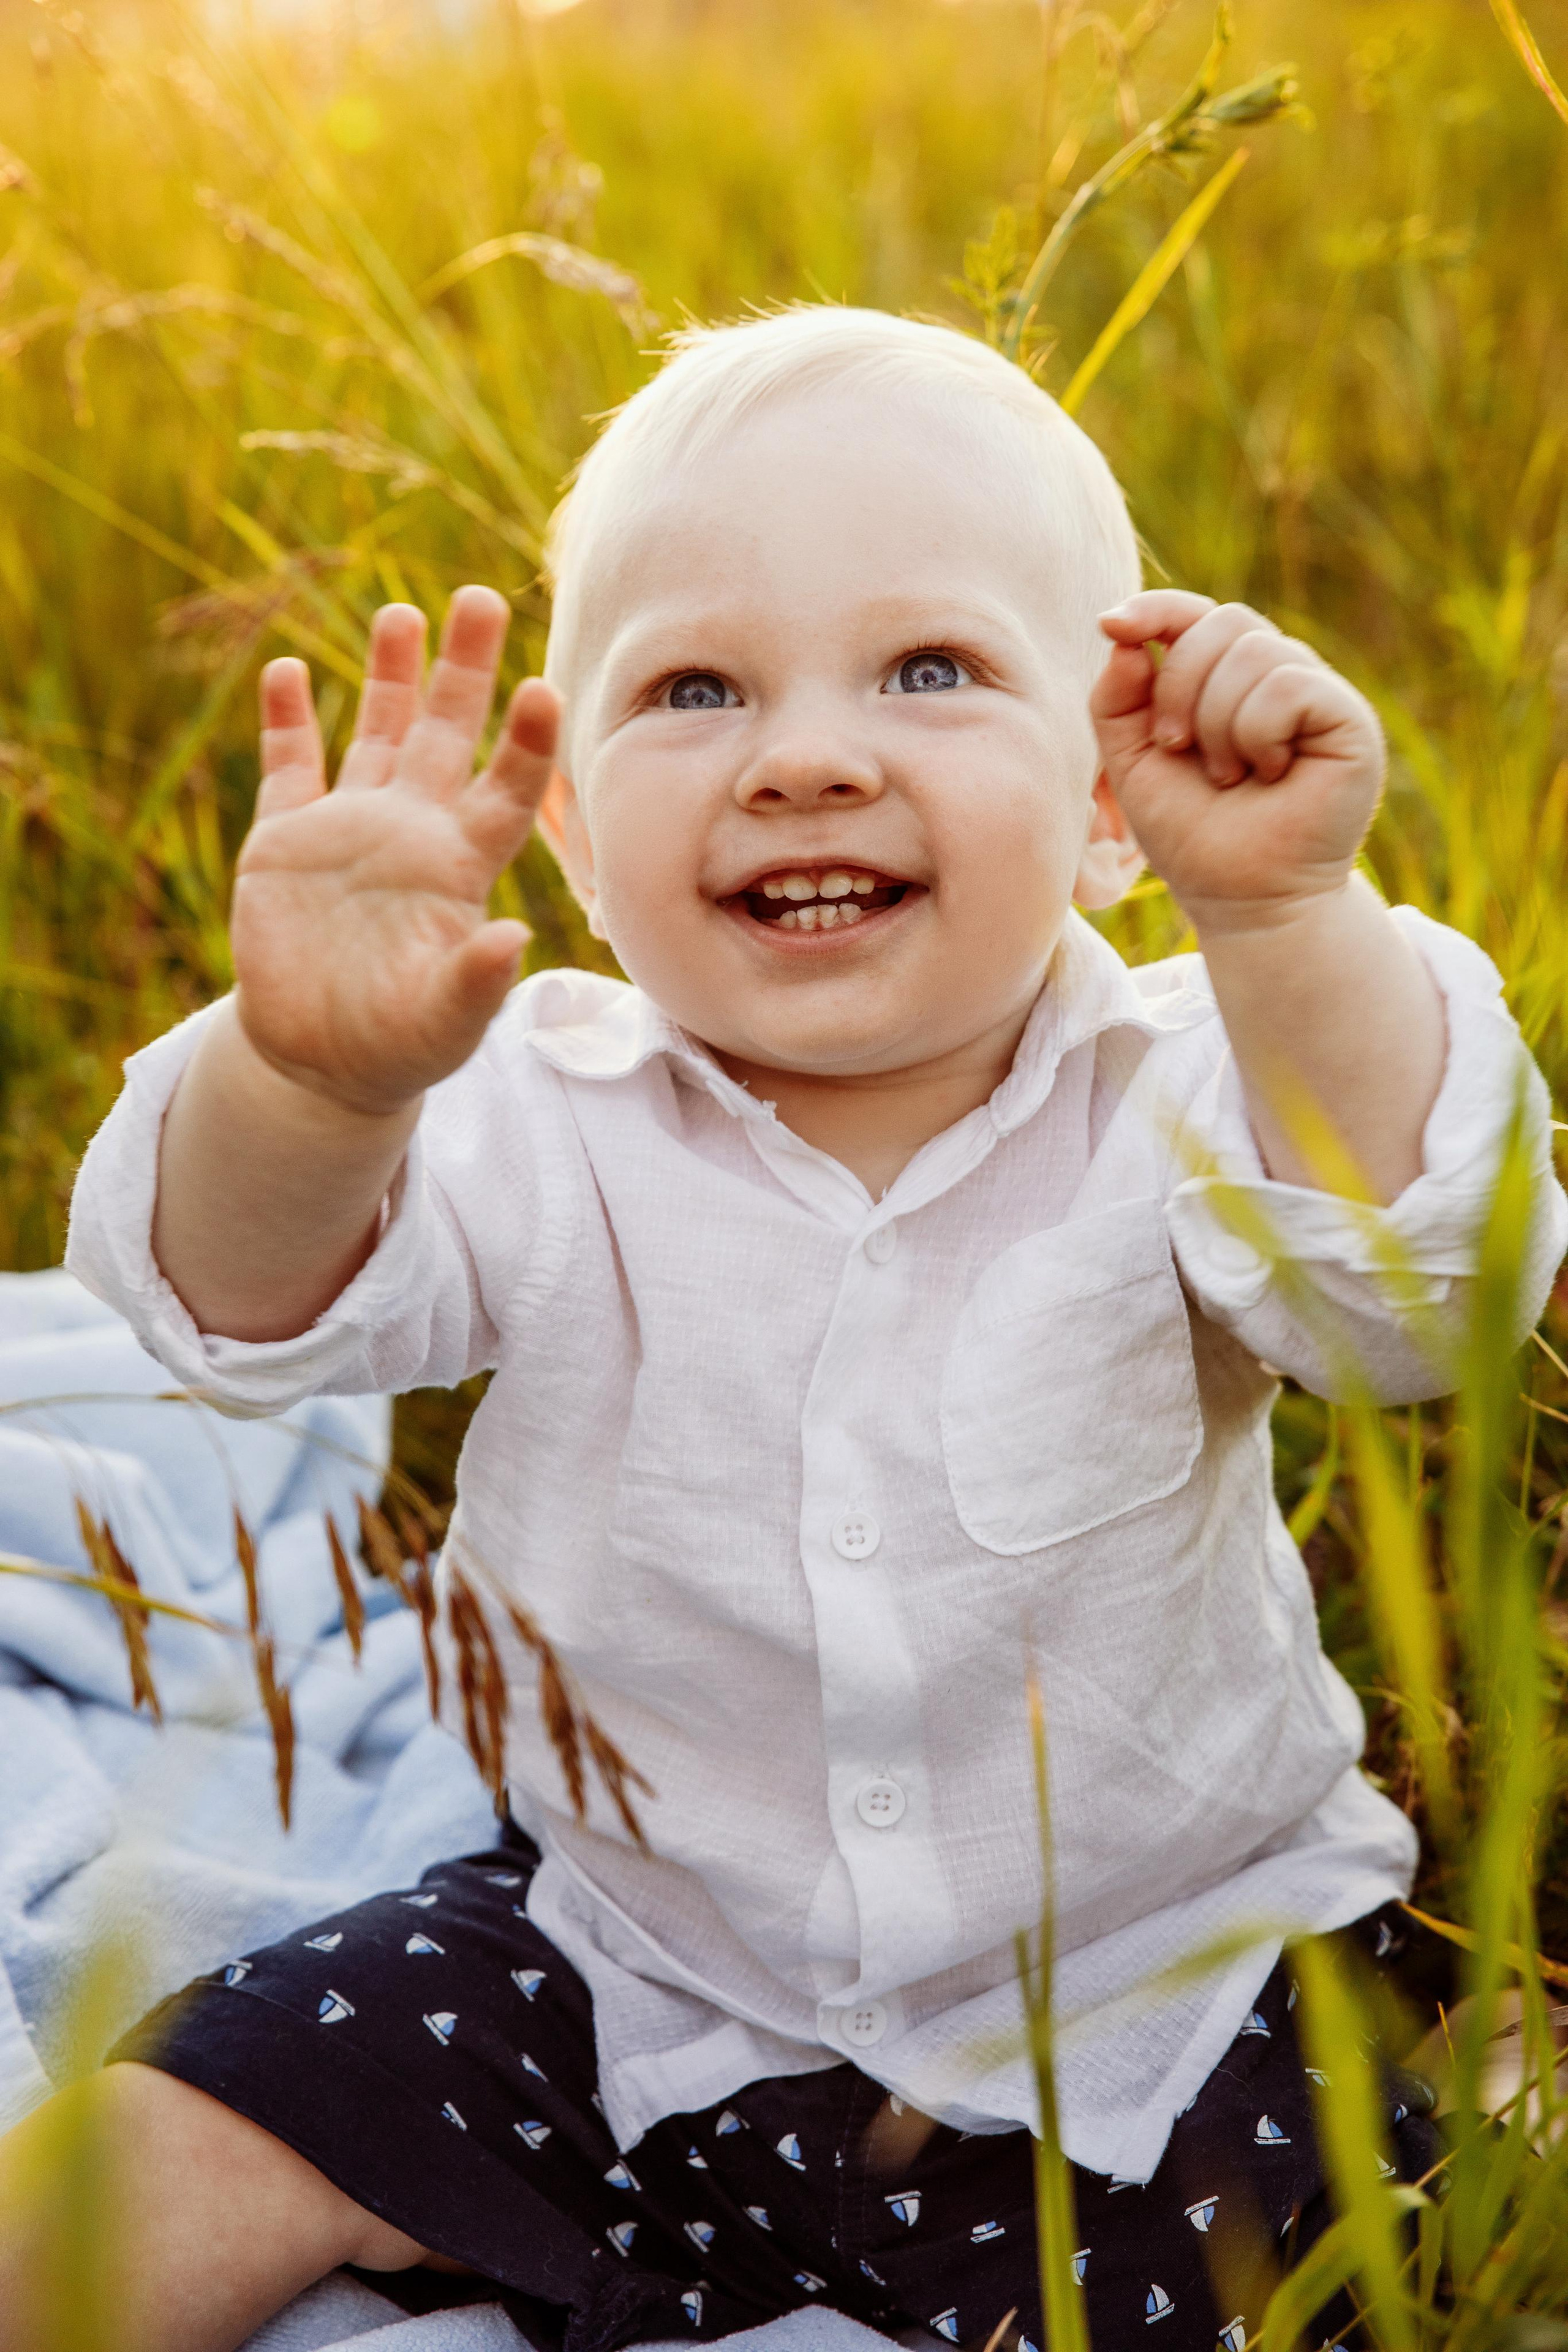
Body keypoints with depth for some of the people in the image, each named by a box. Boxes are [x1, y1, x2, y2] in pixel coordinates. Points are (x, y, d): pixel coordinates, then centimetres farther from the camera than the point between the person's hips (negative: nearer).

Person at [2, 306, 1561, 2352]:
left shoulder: (1173, 1108, -16)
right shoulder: (547, 1122, -13)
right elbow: (257, 1297, -25)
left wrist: (1288, 915, -47)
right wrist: (312, 1081, -48)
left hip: (1144, 2002, -1)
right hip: (634, 1972, 2)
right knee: (173, 2143, 0)